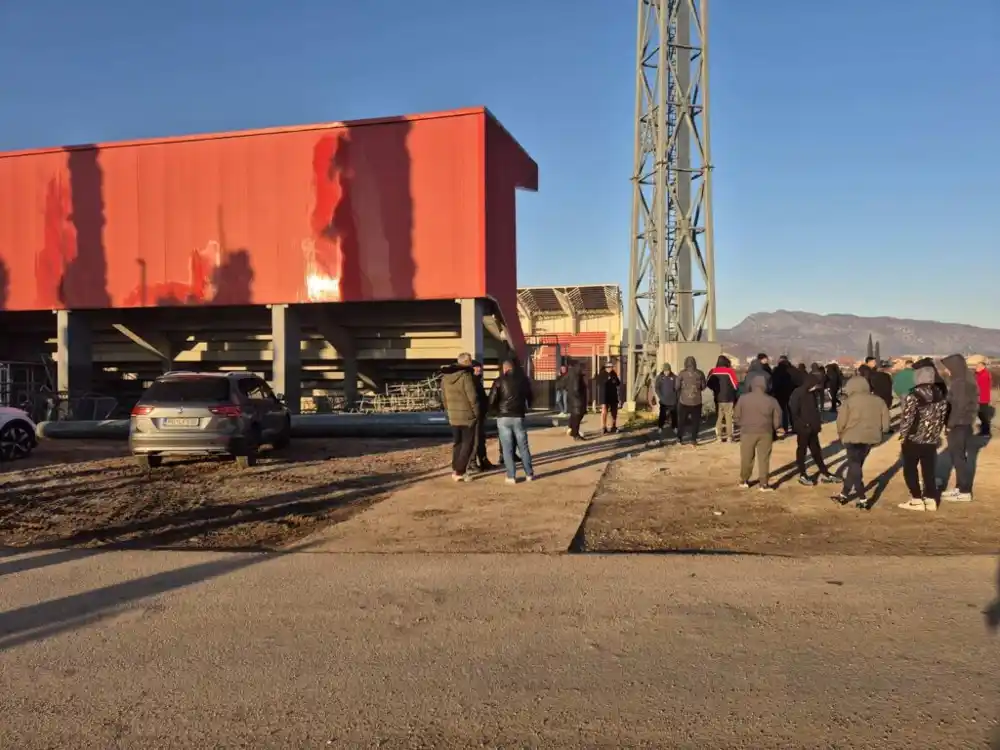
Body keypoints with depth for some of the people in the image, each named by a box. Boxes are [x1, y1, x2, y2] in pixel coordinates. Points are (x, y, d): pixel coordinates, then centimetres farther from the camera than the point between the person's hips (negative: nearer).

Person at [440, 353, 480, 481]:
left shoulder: (445, 377, 6)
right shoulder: (466, 376, -16)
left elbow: (444, 397, 10)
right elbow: (473, 398, -16)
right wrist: (478, 413, -6)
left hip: (453, 416, 6)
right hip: (467, 416, -6)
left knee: (457, 443, 18)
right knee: (468, 444, 3)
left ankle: (455, 469, 19)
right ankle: (459, 472, -1)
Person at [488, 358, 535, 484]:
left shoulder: (499, 381, -3)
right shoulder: (523, 379, 7)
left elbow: (492, 400, -9)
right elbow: (529, 397, 13)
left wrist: (496, 409, 8)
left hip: (503, 418, -2)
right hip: (518, 417, 2)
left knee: (507, 448, 3)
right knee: (523, 446, 12)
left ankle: (511, 476, 2)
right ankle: (529, 474, 16)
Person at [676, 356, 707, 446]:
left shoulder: (682, 373, -7)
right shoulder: (700, 373, -3)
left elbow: (677, 386, -6)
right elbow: (703, 386, 4)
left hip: (684, 401, 0)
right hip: (696, 401, 0)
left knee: (681, 420, 12)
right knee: (695, 421, 10)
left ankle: (679, 438, 11)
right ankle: (694, 440, 7)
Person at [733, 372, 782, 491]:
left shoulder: (743, 399, -6)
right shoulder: (772, 401, -5)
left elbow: (736, 416, 1)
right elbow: (777, 420, 0)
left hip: (747, 432, 0)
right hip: (765, 433, 0)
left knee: (746, 458, 12)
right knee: (764, 459, 6)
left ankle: (743, 480, 23)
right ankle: (764, 484, 6)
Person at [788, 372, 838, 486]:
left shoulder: (812, 393, 9)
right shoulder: (797, 393, -15)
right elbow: (793, 411, -19)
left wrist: (818, 422, 10)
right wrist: (800, 425, -18)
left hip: (812, 428, 7)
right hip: (803, 429, -7)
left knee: (816, 450, 14)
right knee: (802, 451, 3)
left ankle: (824, 473, 22)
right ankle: (802, 475, 11)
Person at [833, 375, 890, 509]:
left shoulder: (849, 401, -8)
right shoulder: (879, 401, 9)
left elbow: (841, 422, -9)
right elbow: (885, 423, 8)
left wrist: (841, 434, 9)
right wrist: (878, 433, 21)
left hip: (853, 438, -6)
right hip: (870, 438, 6)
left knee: (854, 467, 4)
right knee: (856, 465, 19)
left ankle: (863, 500, -1)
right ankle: (844, 494, 29)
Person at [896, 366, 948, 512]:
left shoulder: (913, 396, -17)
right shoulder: (939, 395, 4)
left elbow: (907, 418, -20)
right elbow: (942, 415, 11)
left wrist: (903, 434, -7)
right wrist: (935, 433, 21)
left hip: (913, 439, -6)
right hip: (932, 440, 6)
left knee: (910, 470, 6)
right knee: (929, 470, 13)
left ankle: (917, 500, 5)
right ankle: (931, 500, 16)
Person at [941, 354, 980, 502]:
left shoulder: (961, 383, -19)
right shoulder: (962, 380, 11)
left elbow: (960, 406, -22)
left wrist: (951, 424, -15)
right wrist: (951, 423, 14)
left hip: (959, 425, -9)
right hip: (961, 424, 9)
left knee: (959, 457, -2)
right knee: (958, 456, 16)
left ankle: (965, 492, 5)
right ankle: (960, 487, 26)